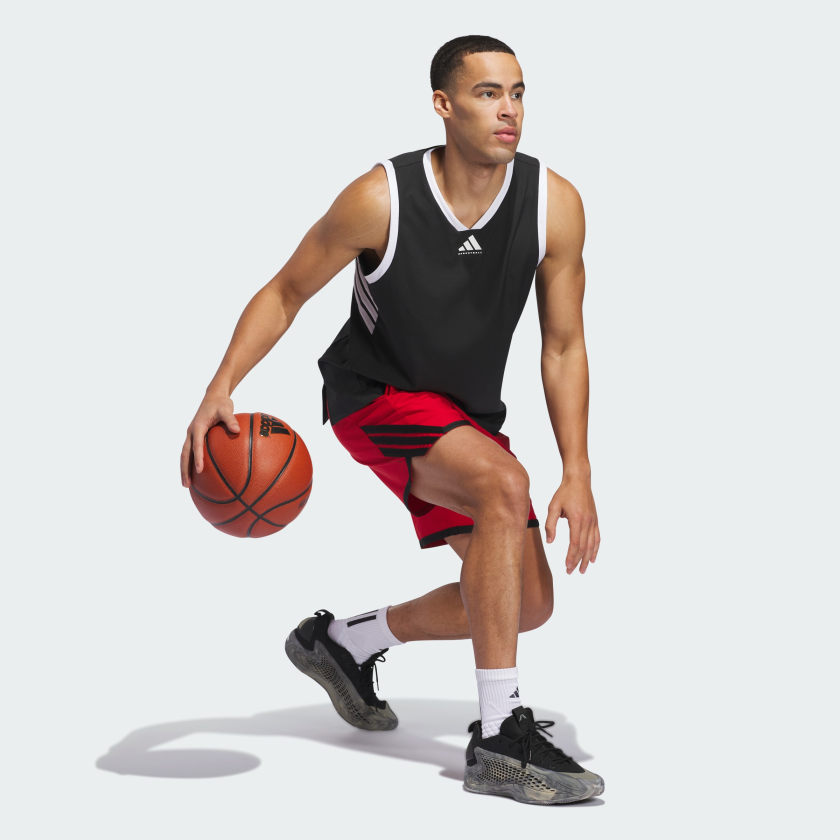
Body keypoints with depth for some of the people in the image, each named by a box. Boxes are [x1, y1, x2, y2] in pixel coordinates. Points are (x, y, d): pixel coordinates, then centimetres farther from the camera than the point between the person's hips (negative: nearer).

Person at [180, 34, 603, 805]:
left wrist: (578, 474, -14)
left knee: (529, 602, 5)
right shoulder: (381, 199, -23)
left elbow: (563, 346, -7)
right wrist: (222, 387, -24)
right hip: (377, 395, -6)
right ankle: (499, 740, -28)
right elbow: (287, 291, -10)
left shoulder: (554, 205, -15)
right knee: (504, 485, -33)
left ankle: (346, 642, 27)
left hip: (468, 411, 6)